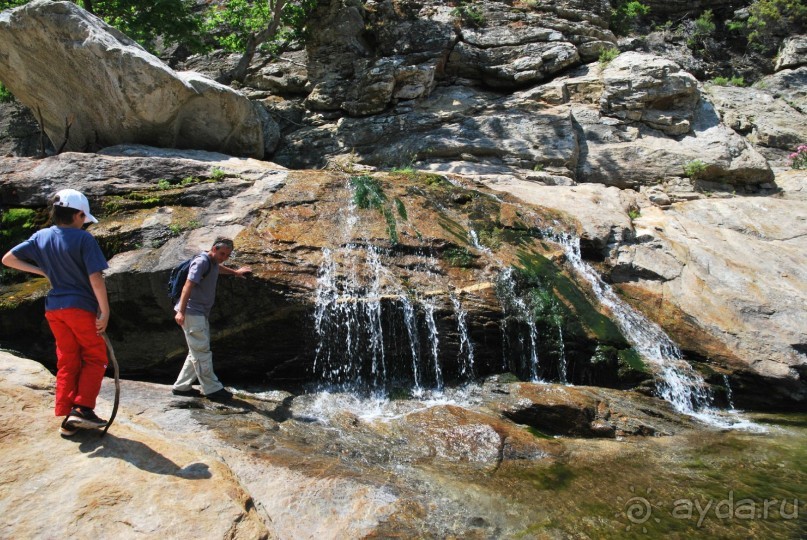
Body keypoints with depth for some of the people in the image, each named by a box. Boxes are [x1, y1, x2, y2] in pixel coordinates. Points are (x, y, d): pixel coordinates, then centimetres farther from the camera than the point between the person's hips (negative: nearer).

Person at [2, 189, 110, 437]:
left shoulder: (41, 237, 5)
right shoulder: (84, 238, -13)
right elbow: (96, 278, -18)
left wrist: (43, 271, 11)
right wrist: (105, 312, -13)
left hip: (54, 309, 6)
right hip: (81, 307, -6)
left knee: (67, 362, 13)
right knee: (95, 358, 8)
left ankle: (67, 417, 13)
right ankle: (82, 409, -4)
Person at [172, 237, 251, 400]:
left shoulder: (213, 263, 15)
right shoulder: (202, 261, -14)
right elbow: (188, 285, -24)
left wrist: (235, 272, 58)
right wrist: (181, 311, -32)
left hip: (201, 313, 10)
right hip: (192, 313, -10)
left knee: (197, 352, 12)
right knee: (202, 352, -7)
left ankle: (181, 386, 18)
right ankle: (212, 389, -4)